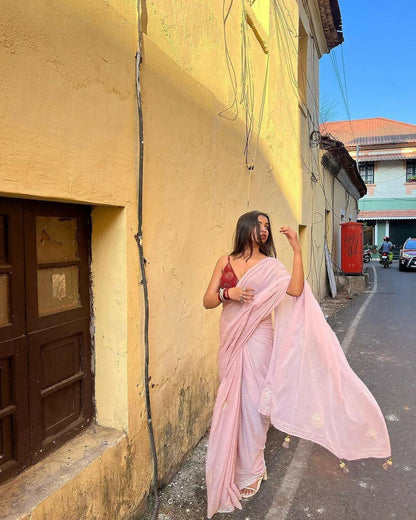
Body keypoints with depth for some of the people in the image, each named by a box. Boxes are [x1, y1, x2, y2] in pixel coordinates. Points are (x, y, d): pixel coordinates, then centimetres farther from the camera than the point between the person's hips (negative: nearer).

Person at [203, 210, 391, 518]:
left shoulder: (270, 265, -3)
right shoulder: (225, 262, 4)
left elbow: (296, 290, -21)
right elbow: (207, 301, 1)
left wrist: (297, 251, -24)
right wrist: (227, 293, -18)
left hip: (256, 341, -3)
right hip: (230, 341, 3)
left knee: (252, 402, 5)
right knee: (231, 402, 15)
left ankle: (250, 472, 26)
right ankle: (231, 466, 38)